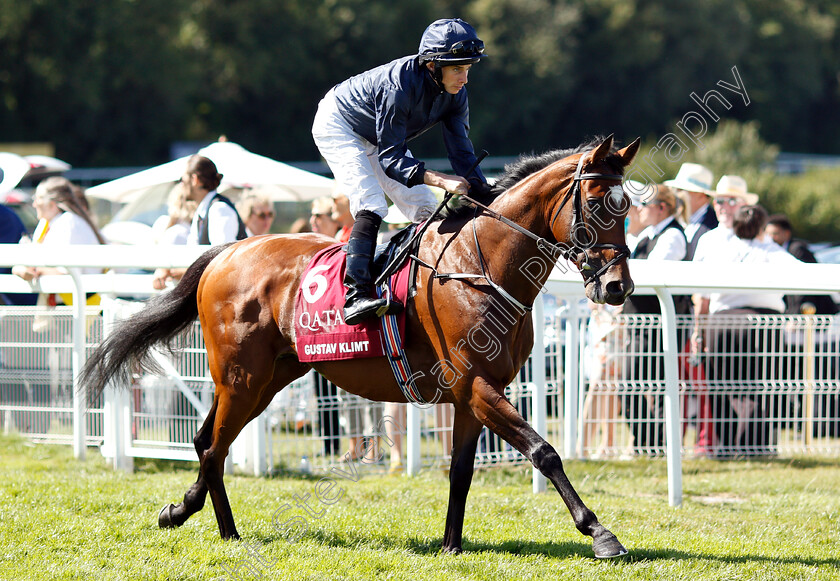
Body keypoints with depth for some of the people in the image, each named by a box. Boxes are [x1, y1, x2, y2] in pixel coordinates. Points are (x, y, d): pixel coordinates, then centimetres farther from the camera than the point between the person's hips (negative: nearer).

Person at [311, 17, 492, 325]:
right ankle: (356, 296, -34)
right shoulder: (398, 86, -40)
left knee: (426, 209, 0)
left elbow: (461, 150, -15)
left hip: (380, 140, 8)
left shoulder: (456, 92, -18)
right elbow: (391, 159, -38)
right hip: (337, 127, -8)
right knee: (371, 206, -26)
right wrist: (442, 180, -50)